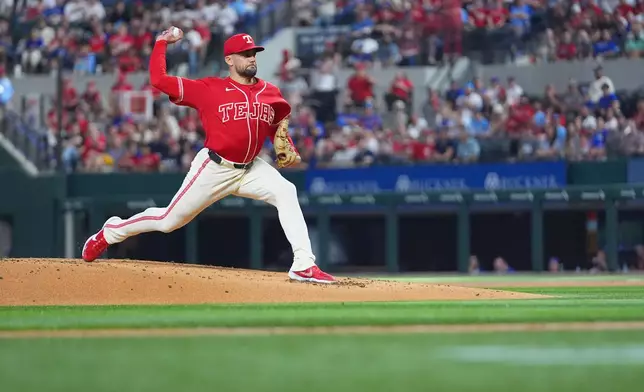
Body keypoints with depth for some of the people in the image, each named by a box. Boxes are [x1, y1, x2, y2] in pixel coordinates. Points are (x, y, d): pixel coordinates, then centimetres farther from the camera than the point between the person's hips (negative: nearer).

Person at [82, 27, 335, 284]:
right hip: (214, 169, -4)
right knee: (170, 220, 5)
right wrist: (161, 43, -7)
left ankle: (304, 266, -24)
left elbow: (277, 128, 19)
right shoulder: (209, 89, -10)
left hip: (251, 169, 4)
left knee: (286, 193, -21)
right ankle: (112, 231, 32)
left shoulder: (270, 93, 3)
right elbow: (159, 80, -12)